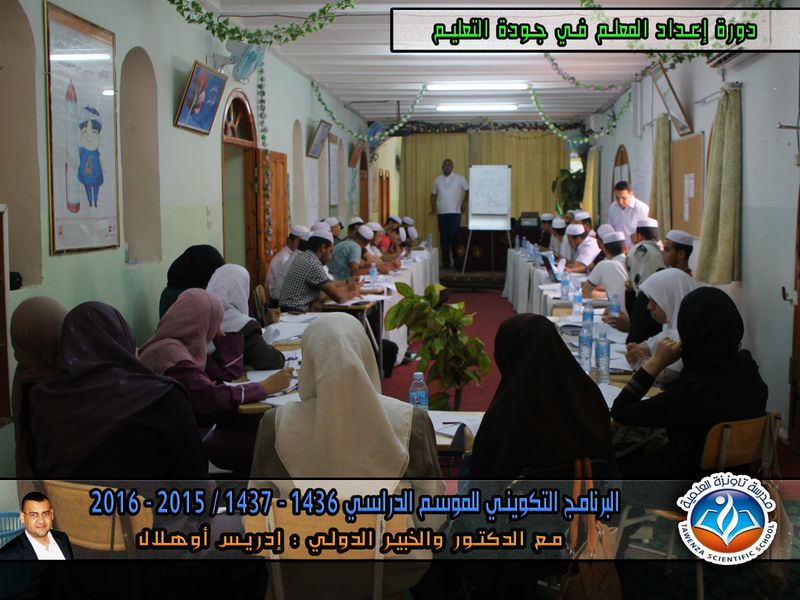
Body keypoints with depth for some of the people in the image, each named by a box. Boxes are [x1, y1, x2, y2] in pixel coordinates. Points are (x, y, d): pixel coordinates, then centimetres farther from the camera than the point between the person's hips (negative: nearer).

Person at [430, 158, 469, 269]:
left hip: (455, 212, -3)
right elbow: (433, 194, 14)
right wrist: (433, 207, 1)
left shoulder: (459, 178, 1)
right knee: (444, 238, 3)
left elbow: (468, 191, 3)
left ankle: (457, 261, 4)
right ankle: (446, 262, 8)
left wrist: (465, 203, -6)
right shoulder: (437, 180, 10)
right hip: (441, 213, 3)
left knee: (454, 237, -7)